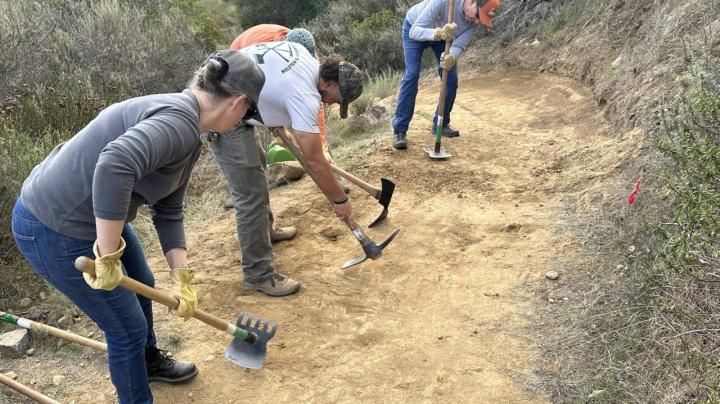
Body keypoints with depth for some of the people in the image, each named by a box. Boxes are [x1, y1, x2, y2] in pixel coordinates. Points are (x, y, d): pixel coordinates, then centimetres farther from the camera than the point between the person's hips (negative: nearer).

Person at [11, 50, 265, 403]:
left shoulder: (187, 131, 5)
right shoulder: (179, 121, -27)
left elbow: (168, 212, 9)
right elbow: (114, 166, -45)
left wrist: (181, 278, 5)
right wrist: (108, 257, -35)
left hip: (90, 213, 10)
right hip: (53, 230, -10)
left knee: (142, 286, 29)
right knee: (128, 328, 6)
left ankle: (149, 360, 56)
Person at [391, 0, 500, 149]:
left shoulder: (474, 18, -25)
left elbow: (459, 46, -25)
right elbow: (414, 31, -42)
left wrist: (452, 58, -49)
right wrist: (438, 34, -60)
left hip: (440, 33, 5)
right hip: (415, 28, -5)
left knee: (451, 79, -3)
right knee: (412, 75, -19)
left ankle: (441, 124, 15)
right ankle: (399, 131, -14)